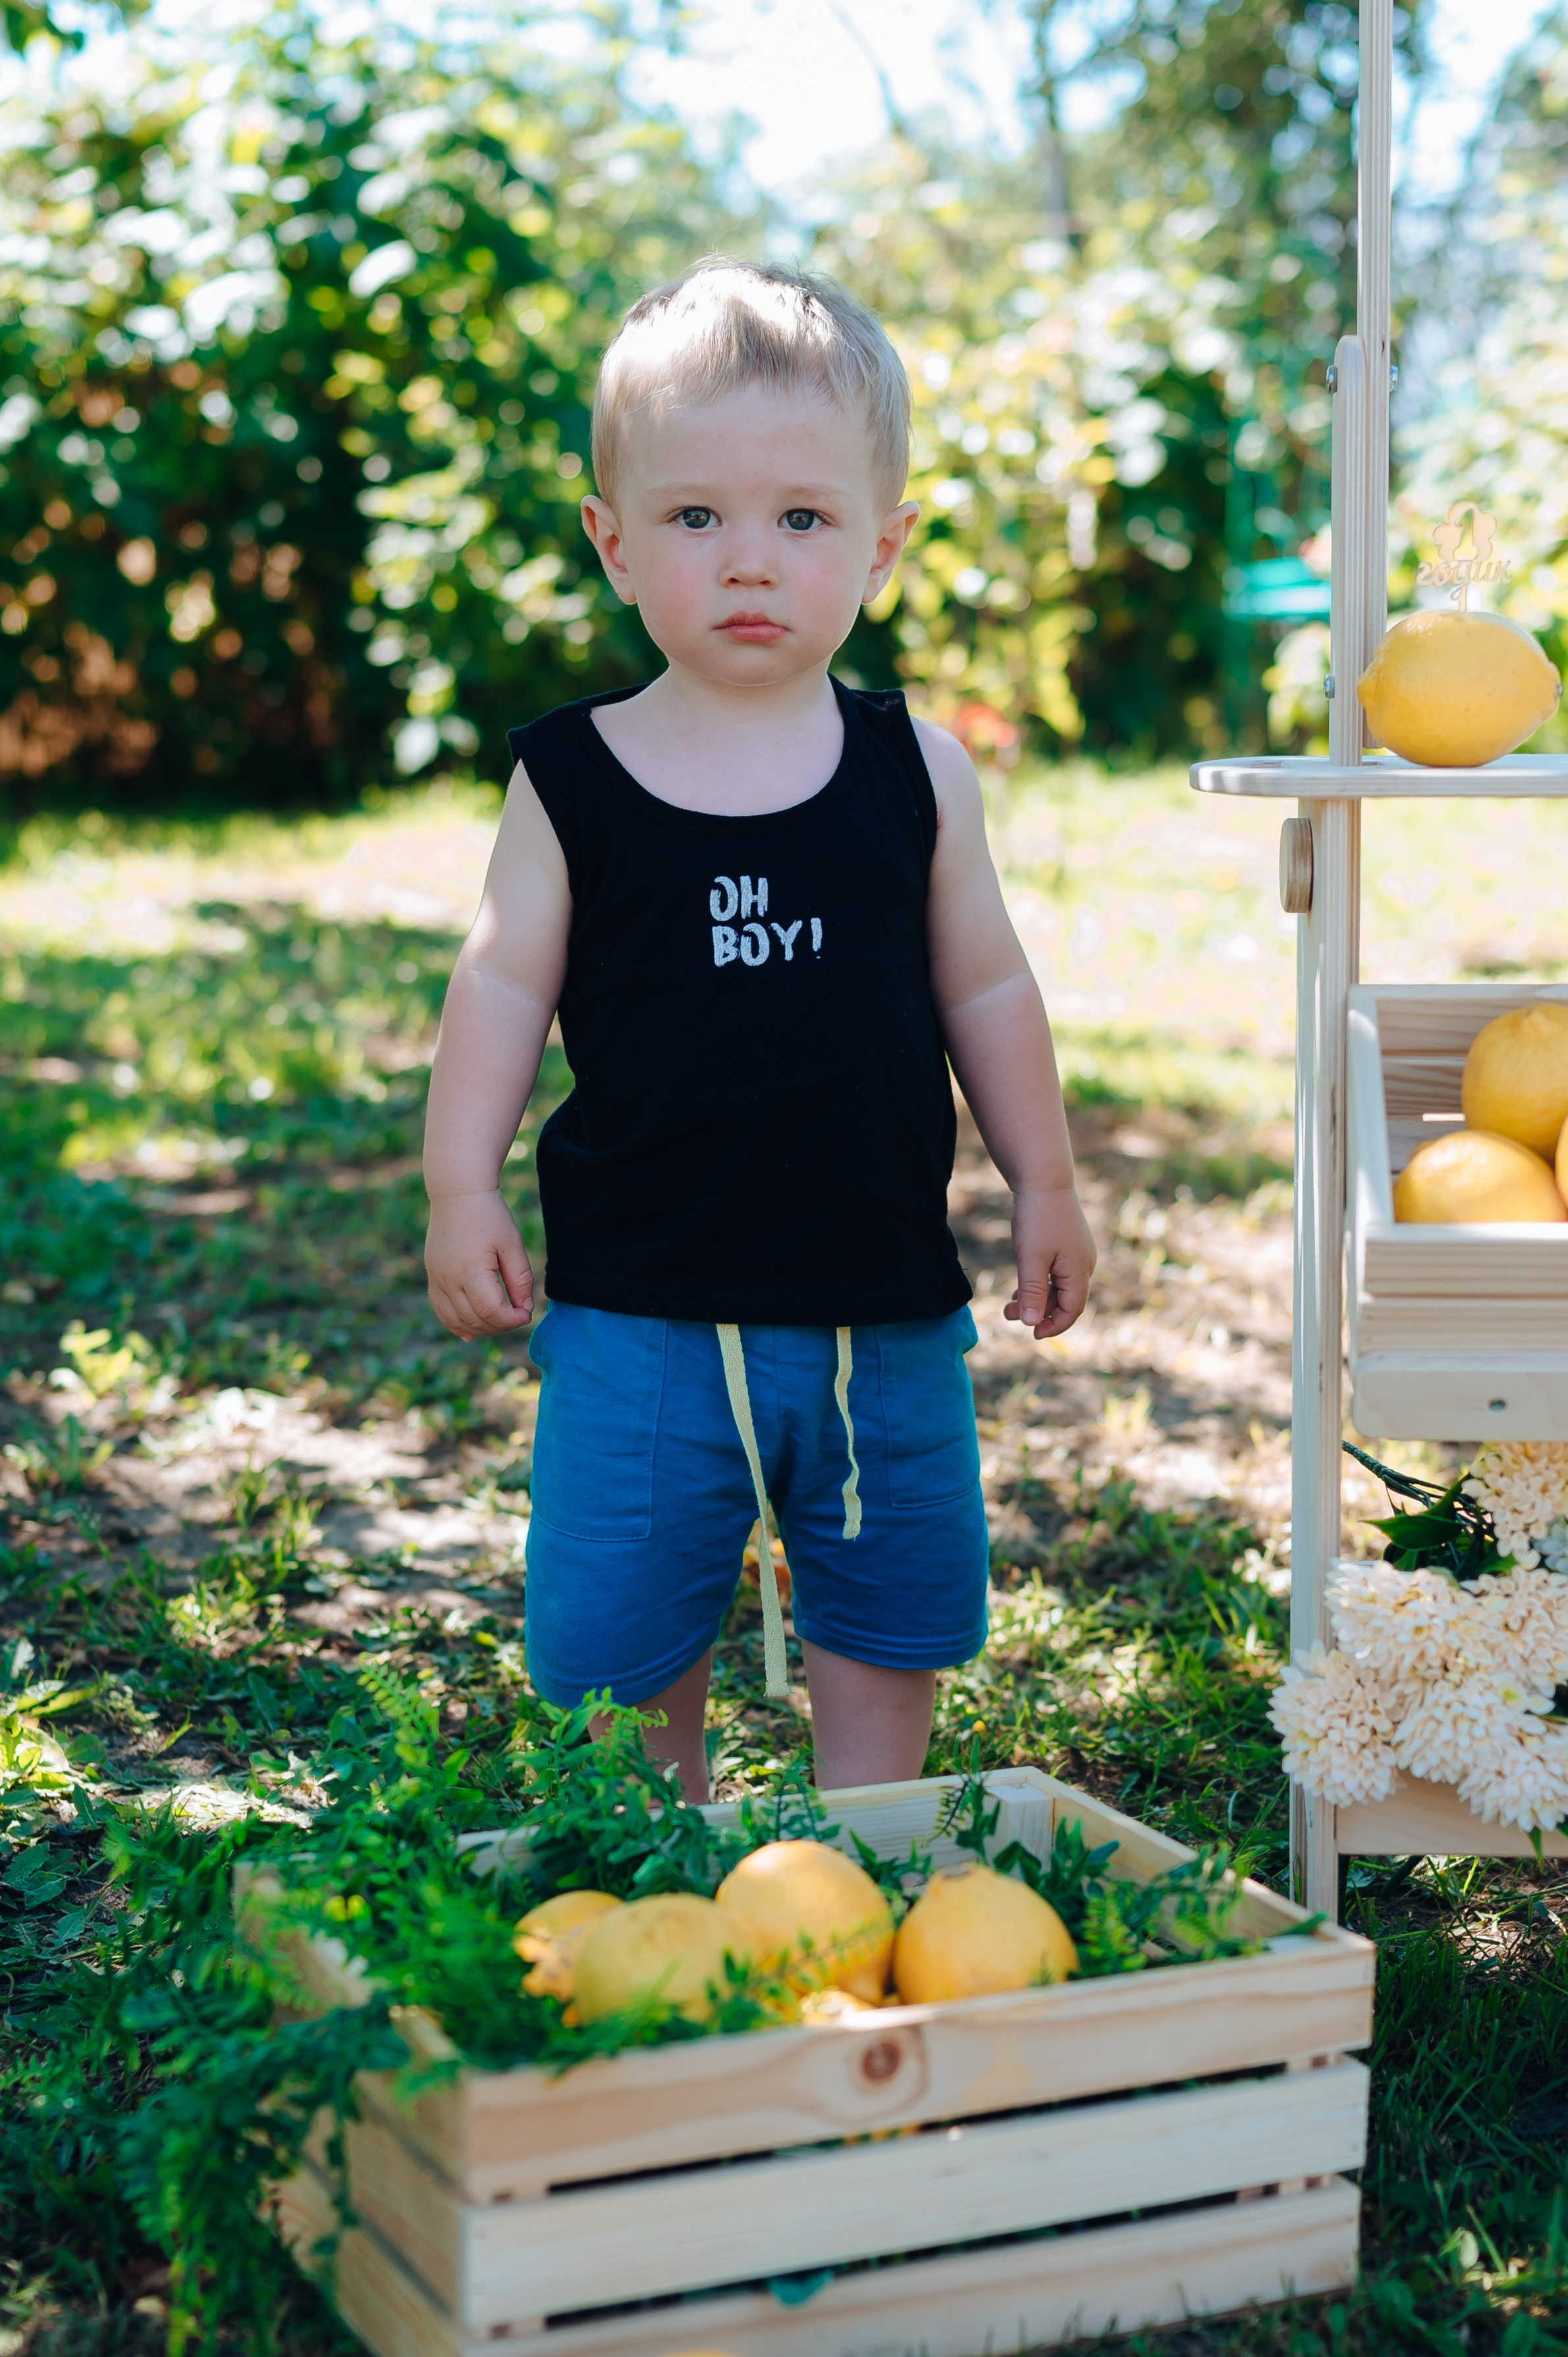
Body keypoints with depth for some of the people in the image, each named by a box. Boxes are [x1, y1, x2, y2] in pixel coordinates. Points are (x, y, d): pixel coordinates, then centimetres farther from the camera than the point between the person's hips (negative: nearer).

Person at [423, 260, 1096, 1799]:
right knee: (613, 1645, 6)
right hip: (641, 1310, -1)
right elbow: (504, 986, 0)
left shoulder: (915, 775, 0)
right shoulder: (570, 781, -4)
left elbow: (984, 992, 9)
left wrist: (1044, 1184, 11)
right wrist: (460, 1187, -7)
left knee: (889, 1632, 15)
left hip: (882, 1312, 2)